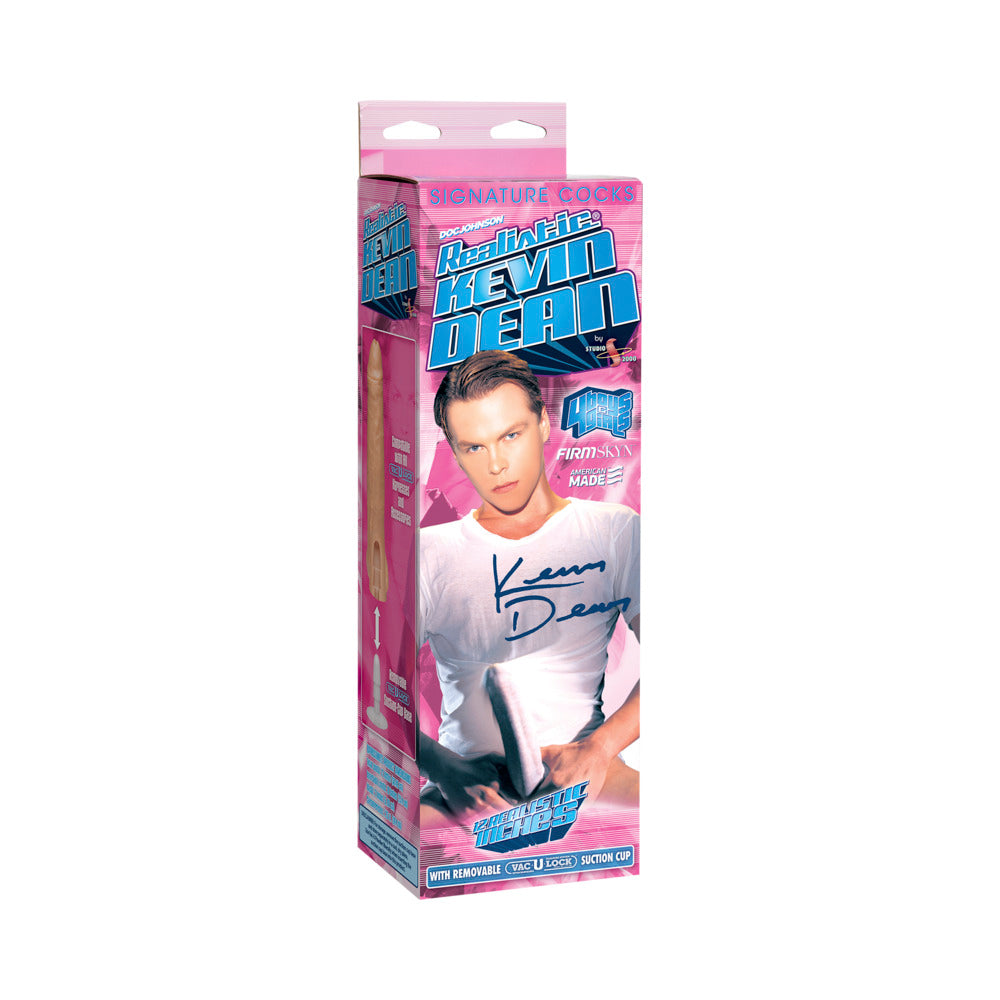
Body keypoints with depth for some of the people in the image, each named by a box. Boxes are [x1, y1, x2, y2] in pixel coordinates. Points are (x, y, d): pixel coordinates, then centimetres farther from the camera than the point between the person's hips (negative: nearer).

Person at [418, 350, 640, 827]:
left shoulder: (615, 532, 10)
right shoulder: (430, 554, 11)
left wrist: (599, 746, -15)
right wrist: (443, 765, -16)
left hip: (582, 773, 0)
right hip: (469, 783, 0)